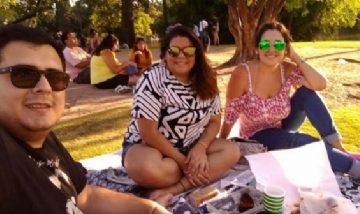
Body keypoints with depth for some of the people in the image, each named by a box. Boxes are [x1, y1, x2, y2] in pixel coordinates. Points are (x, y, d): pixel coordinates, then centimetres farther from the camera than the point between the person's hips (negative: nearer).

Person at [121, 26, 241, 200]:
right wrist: (184, 162, -20)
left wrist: (200, 147, -17)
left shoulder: (205, 81, -2)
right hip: (148, 145, -5)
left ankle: (172, 190, -24)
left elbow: (214, 121, 4)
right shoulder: (152, 79, -19)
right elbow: (148, 133, -21)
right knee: (149, 170, -38)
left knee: (232, 151, -17)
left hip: (191, 147, 6)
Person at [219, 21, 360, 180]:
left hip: (282, 126, 4)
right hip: (257, 137, -4)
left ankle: (337, 146, -17)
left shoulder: (287, 70, -13)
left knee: (306, 92, -21)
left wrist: (296, 58, -23)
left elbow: (321, 84, -28)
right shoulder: (242, 74, -25)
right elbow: (230, 115, -18)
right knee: (304, 141, -30)